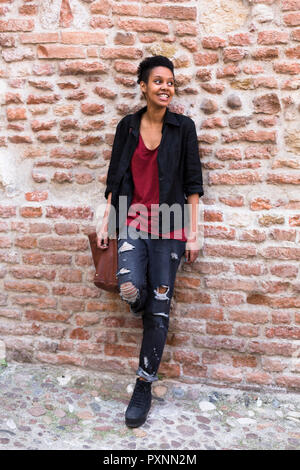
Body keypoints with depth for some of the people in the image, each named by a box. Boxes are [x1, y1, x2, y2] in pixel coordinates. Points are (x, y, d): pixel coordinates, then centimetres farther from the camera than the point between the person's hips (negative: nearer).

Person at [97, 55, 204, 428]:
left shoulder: (183, 127, 0)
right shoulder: (128, 126, 6)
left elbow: (192, 183, 0)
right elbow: (116, 178, 9)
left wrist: (194, 231, -3)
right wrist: (106, 222, 5)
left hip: (169, 226, -1)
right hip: (133, 221, 1)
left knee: (159, 309, 2)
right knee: (131, 290, -23)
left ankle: (144, 385, 19)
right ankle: (144, 308, 18)